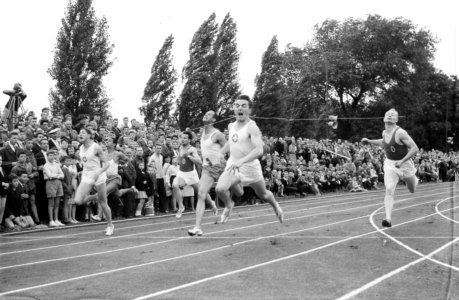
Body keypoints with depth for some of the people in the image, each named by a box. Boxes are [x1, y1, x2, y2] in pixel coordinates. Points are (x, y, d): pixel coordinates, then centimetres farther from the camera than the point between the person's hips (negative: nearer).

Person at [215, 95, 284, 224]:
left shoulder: (252, 127, -19)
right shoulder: (231, 126, 4)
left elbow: (259, 150, -33)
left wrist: (241, 161, -45)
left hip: (250, 167, -4)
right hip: (232, 165, 4)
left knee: (263, 195, 16)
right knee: (220, 189, -21)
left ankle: (275, 205, 52)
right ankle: (228, 205, 13)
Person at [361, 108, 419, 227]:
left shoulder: (400, 133, -22)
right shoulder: (384, 132, 0)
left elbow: (415, 148, -23)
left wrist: (402, 161, -29)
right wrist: (369, 141, 15)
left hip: (405, 164, -3)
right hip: (390, 164, 4)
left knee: (413, 191, 18)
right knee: (389, 190, -17)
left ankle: (415, 179, 55)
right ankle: (388, 219, -23)